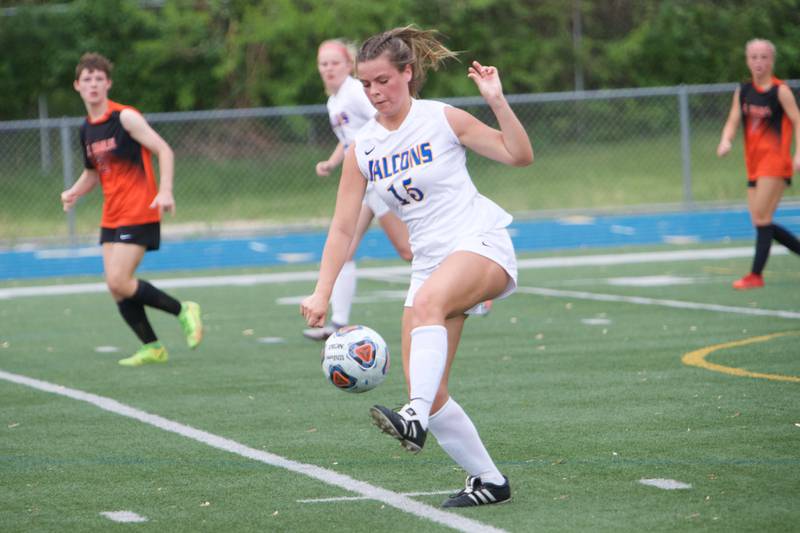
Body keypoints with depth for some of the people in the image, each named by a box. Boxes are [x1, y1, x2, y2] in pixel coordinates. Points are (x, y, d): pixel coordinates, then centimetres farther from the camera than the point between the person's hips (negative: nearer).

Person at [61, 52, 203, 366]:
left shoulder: (125, 117, -10)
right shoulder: (87, 129, 12)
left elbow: (164, 151, -12)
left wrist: (165, 190, -25)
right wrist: (74, 192, 7)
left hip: (138, 213, -8)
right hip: (111, 217, 8)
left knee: (119, 282, -16)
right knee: (115, 288, 2)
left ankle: (183, 310, -1)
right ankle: (152, 348, 12)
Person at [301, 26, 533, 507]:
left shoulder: (442, 120, -3)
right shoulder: (362, 149, 7)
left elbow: (520, 156, -4)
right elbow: (343, 227, 7)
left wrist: (498, 102, -17)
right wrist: (322, 293, -1)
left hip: (482, 243, -5)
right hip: (431, 263, 5)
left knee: (428, 301, -39)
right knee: (427, 390, -6)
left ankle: (416, 419, -50)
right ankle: (488, 480, 9)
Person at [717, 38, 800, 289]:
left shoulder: (780, 90, -5)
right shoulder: (743, 91, 10)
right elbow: (733, 122, 9)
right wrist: (726, 141, -13)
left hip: (775, 161, -7)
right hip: (754, 164, 7)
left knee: (761, 217, -13)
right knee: (760, 222, 5)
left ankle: (756, 274, -11)